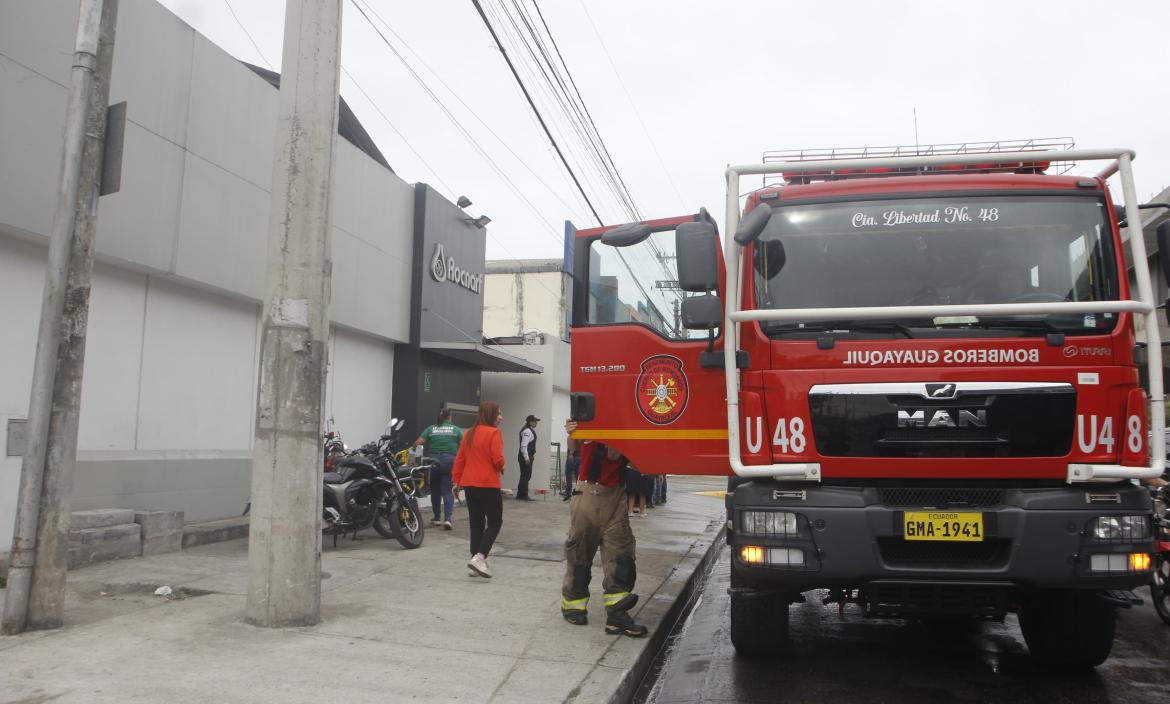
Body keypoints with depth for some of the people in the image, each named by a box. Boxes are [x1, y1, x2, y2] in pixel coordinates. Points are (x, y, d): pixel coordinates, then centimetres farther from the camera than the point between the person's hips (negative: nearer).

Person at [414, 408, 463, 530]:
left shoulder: (431, 429, 7)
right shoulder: (455, 429, 5)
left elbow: (417, 443, -1)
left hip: (434, 460, 1)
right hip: (450, 460, -1)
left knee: (435, 490, 15)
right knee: (447, 491, 1)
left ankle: (437, 518, 22)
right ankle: (447, 518, -13)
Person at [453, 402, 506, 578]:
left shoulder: (469, 433, 11)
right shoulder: (494, 433, -11)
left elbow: (459, 459, 11)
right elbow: (498, 459, -17)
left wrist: (456, 480, 16)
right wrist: (501, 468, 4)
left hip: (469, 484, 7)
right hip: (488, 484, -7)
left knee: (476, 523, 13)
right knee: (495, 522, 3)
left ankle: (477, 561, 15)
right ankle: (479, 557, -11)